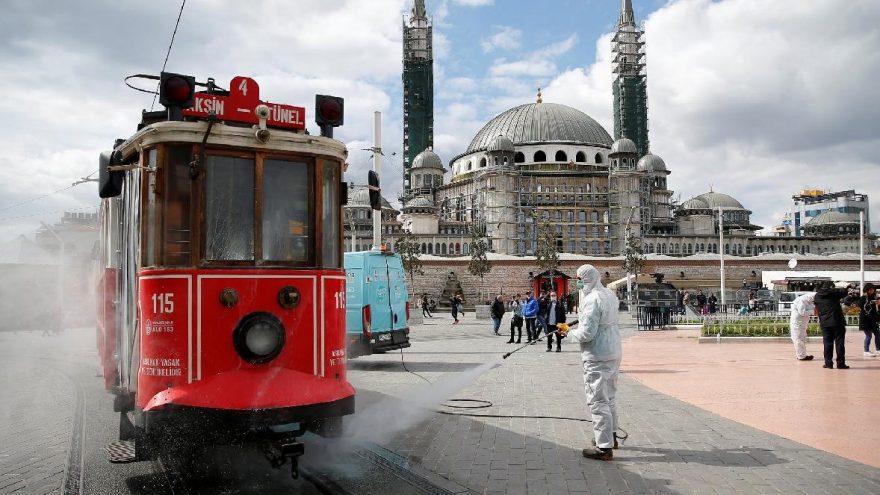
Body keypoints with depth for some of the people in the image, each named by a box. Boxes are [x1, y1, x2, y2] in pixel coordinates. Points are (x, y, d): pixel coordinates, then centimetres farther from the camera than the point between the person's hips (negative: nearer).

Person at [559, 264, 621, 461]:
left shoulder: (592, 299, -20)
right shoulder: (610, 295, 10)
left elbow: (587, 333, -24)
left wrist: (570, 332, -5)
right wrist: (579, 325, 15)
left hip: (597, 357, -10)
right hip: (614, 353, 10)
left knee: (598, 401, -3)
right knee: (609, 396, 23)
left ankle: (604, 448, 0)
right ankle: (611, 435, 37)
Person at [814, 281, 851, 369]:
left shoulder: (817, 296, 9)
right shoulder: (833, 292, -4)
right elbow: (845, 292, 8)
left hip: (824, 323, 4)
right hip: (837, 322, -3)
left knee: (827, 343, 7)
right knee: (839, 342, 2)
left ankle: (828, 363, 6)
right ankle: (840, 363, 3)